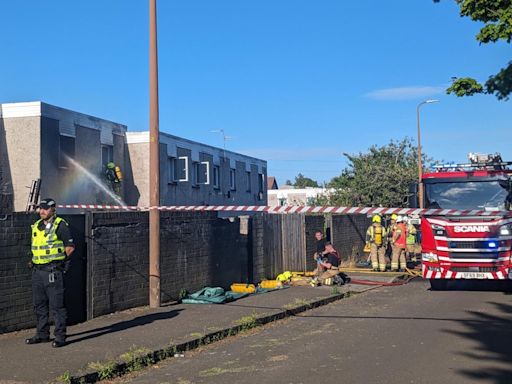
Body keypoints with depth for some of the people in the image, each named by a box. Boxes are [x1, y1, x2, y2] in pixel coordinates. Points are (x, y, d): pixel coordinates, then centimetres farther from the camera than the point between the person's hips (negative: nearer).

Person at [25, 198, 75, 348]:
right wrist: (35, 261, 11)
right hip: (37, 271, 8)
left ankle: (60, 336, 2)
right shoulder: (37, 226, 14)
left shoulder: (60, 225, -9)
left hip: (53, 272, -8)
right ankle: (42, 334, 24)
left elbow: (70, 246, -8)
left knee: (56, 305, -4)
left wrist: (57, 259, -4)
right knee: (39, 305, 13)